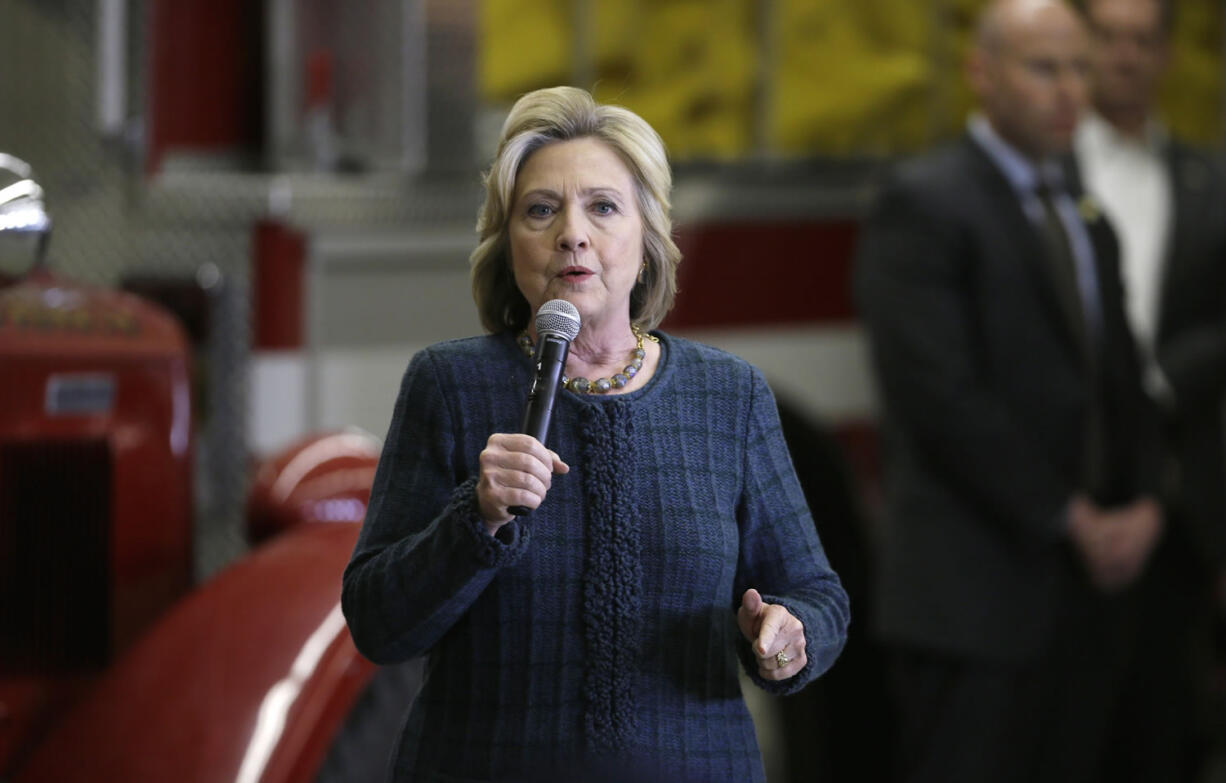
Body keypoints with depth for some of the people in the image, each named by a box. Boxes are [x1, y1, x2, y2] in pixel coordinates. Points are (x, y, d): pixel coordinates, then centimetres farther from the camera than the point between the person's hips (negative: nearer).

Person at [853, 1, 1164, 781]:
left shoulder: (1085, 217, 19)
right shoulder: (924, 204, -7)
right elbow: (941, 395, -15)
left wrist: (1142, 506, 1)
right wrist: (1072, 520, -12)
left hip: (1091, 587, 7)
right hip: (975, 594, -7)